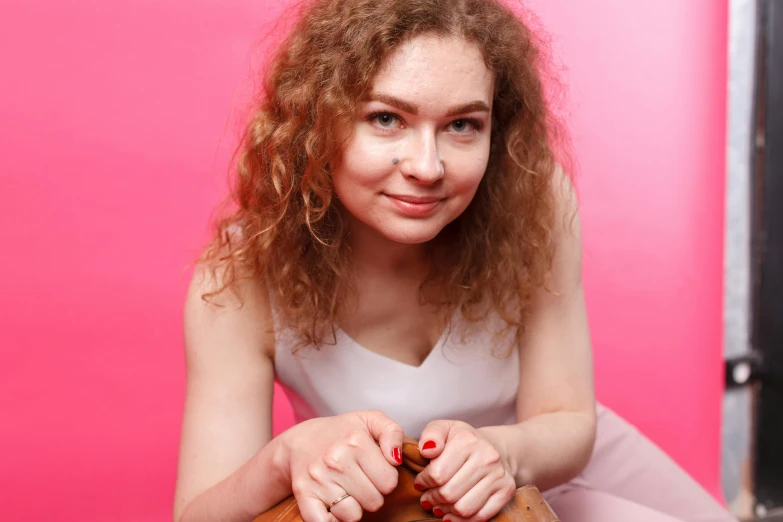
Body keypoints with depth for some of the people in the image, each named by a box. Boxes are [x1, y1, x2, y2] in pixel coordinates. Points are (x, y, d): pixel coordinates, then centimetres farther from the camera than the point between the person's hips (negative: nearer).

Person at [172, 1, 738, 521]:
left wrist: (504, 451, -42)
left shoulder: (537, 201, -24)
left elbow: (568, 423, -19)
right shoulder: (240, 280, -27)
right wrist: (287, 457, -50)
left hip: (538, 470, 2)